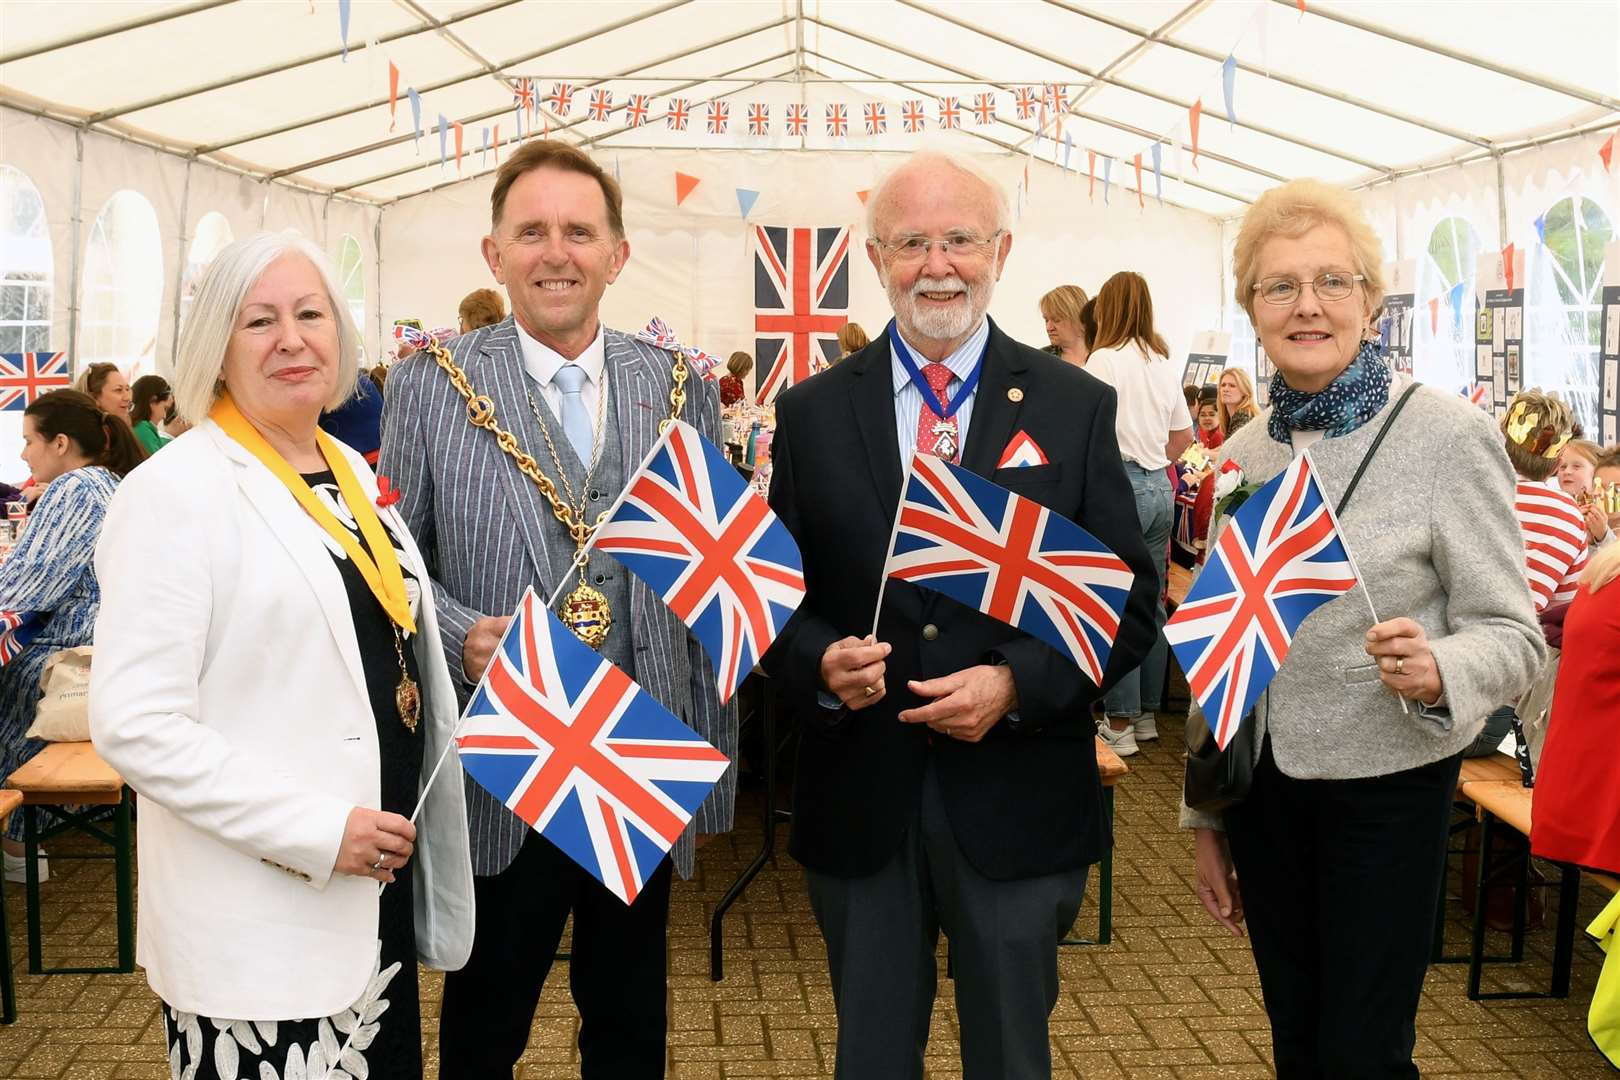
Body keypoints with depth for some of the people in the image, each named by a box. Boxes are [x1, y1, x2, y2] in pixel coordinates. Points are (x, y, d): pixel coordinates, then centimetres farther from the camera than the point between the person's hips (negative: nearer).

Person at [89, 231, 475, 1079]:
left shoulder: (351, 473, 10)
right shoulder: (175, 493, -13)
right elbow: (135, 724, -19)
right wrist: (315, 830, -21)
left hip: (377, 893, 7)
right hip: (260, 927, -7)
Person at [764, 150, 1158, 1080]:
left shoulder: (1077, 407, -1)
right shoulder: (812, 413, 3)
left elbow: (1131, 600, -2)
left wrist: (1018, 684, -16)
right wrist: (820, 660, -16)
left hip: (1018, 801, -1)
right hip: (860, 799, 1)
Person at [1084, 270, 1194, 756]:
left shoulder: (1106, 358, -9)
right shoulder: (1163, 363, 12)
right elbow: (1184, 436, 19)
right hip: (1160, 487, 7)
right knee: (1152, 602, 11)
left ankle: (1119, 724, -1)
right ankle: (1146, 712, 19)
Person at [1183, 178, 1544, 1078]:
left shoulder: (1449, 435, -11)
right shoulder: (1244, 453, 4)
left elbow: (1512, 634, -10)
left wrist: (1438, 669, -32)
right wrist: (1207, 814, 14)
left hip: (1385, 785, -5)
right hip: (1263, 784, 5)